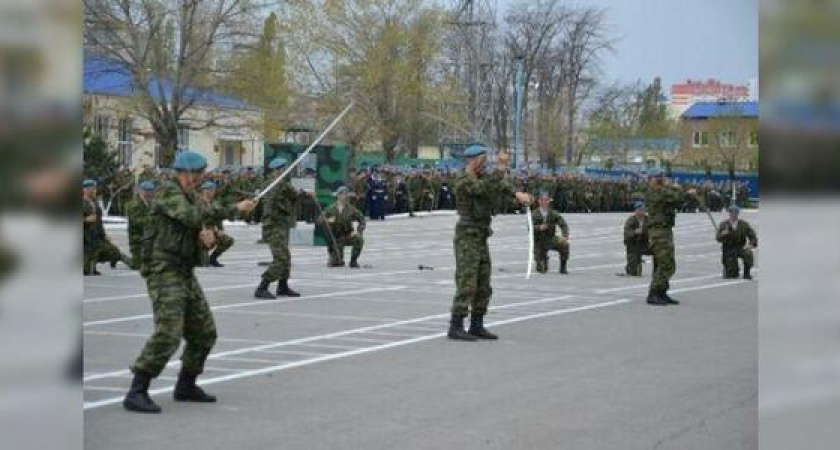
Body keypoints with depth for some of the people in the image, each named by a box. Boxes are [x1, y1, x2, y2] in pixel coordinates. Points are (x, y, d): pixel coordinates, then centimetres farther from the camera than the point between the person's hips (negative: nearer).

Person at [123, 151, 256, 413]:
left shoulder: (192, 199, 17)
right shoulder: (168, 191, -11)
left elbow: (201, 228, 17)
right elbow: (192, 217, -28)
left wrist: (207, 236, -9)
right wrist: (235, 209, -24)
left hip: (186, 274, 9)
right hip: (164, 271, -9)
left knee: (204, 333, 13)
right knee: (168, 334, -21)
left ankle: (186, 386, 29)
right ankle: (136, 393, -18)